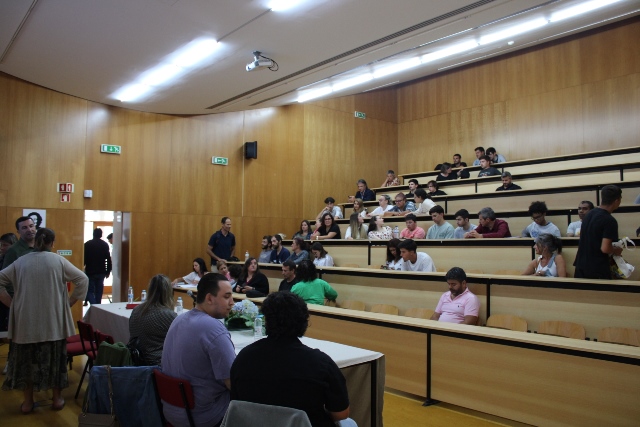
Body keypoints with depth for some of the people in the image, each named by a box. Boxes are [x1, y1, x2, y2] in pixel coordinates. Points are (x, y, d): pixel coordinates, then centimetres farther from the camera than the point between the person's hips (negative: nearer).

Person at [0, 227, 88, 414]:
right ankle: (57, 399, 20)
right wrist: (69, 302, 4)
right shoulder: (58, 260, -2)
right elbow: (83, 280, -4)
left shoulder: (20, 262, 3)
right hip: (53, 320, -1)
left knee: (26, 359, 12)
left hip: (25, 320, 1)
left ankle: (27, 402, 19)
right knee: (55, 358, 10)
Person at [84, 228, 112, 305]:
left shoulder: (87, 244, -5)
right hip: (101, 272, 2)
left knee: (90, 291, 2)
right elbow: (108, 259, 1)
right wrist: (108, 271, 8)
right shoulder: (105, 244, 2)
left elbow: (84, 258, -5)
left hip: (90, 272, -2)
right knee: (99, 292, 11)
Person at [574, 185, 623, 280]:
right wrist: (616, 251, -1)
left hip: (581, 265, 7)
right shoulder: (610, 221, -17)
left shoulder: (589, 214, 7)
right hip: (597, 269, -7)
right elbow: (605, 248, -23)